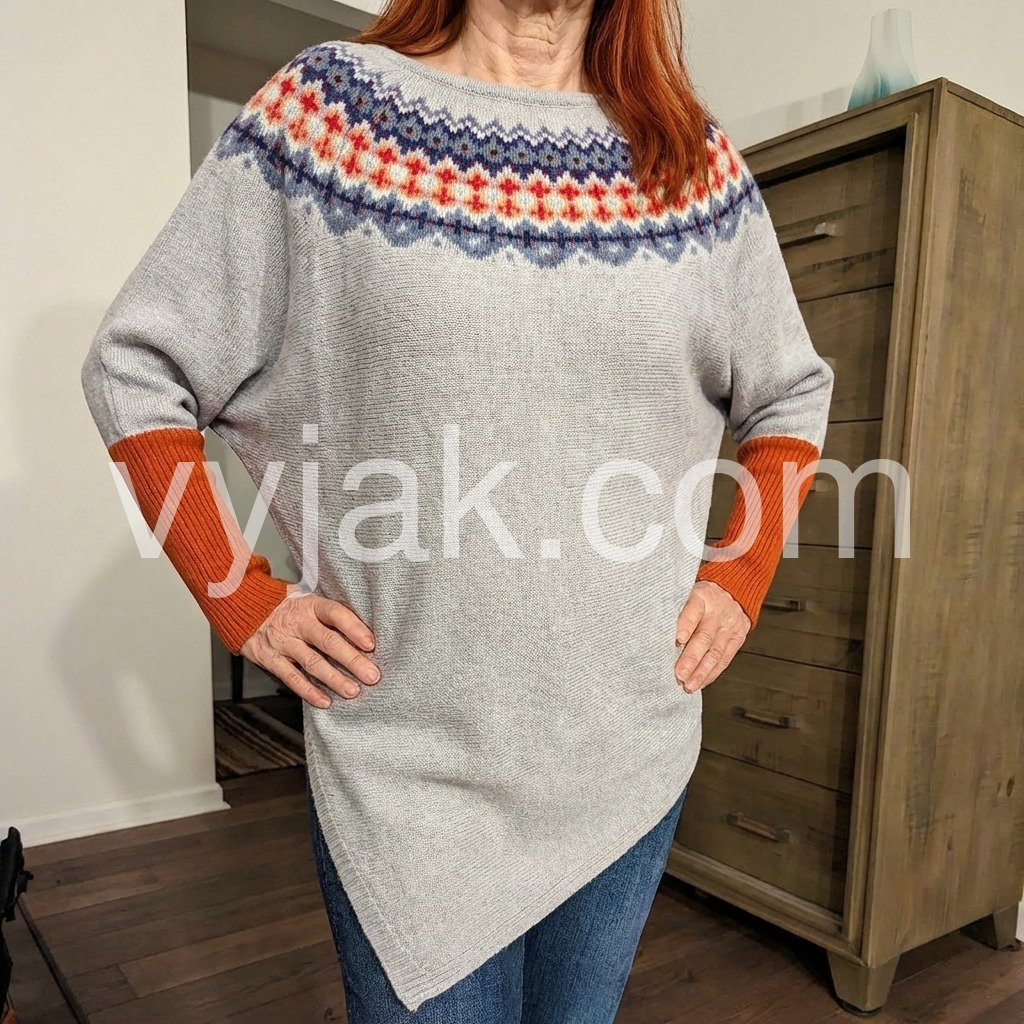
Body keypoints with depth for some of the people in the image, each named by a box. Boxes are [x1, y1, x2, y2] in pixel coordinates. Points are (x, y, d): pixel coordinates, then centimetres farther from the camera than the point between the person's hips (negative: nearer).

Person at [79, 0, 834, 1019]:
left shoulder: (695, 160, 6)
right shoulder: (330, 107, -2)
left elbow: (792, 398, 17)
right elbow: (136, 370, 1)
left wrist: (740, 580, 5)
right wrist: (244, 604, -6)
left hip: (635, 750, 4)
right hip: (406, 762, -3)